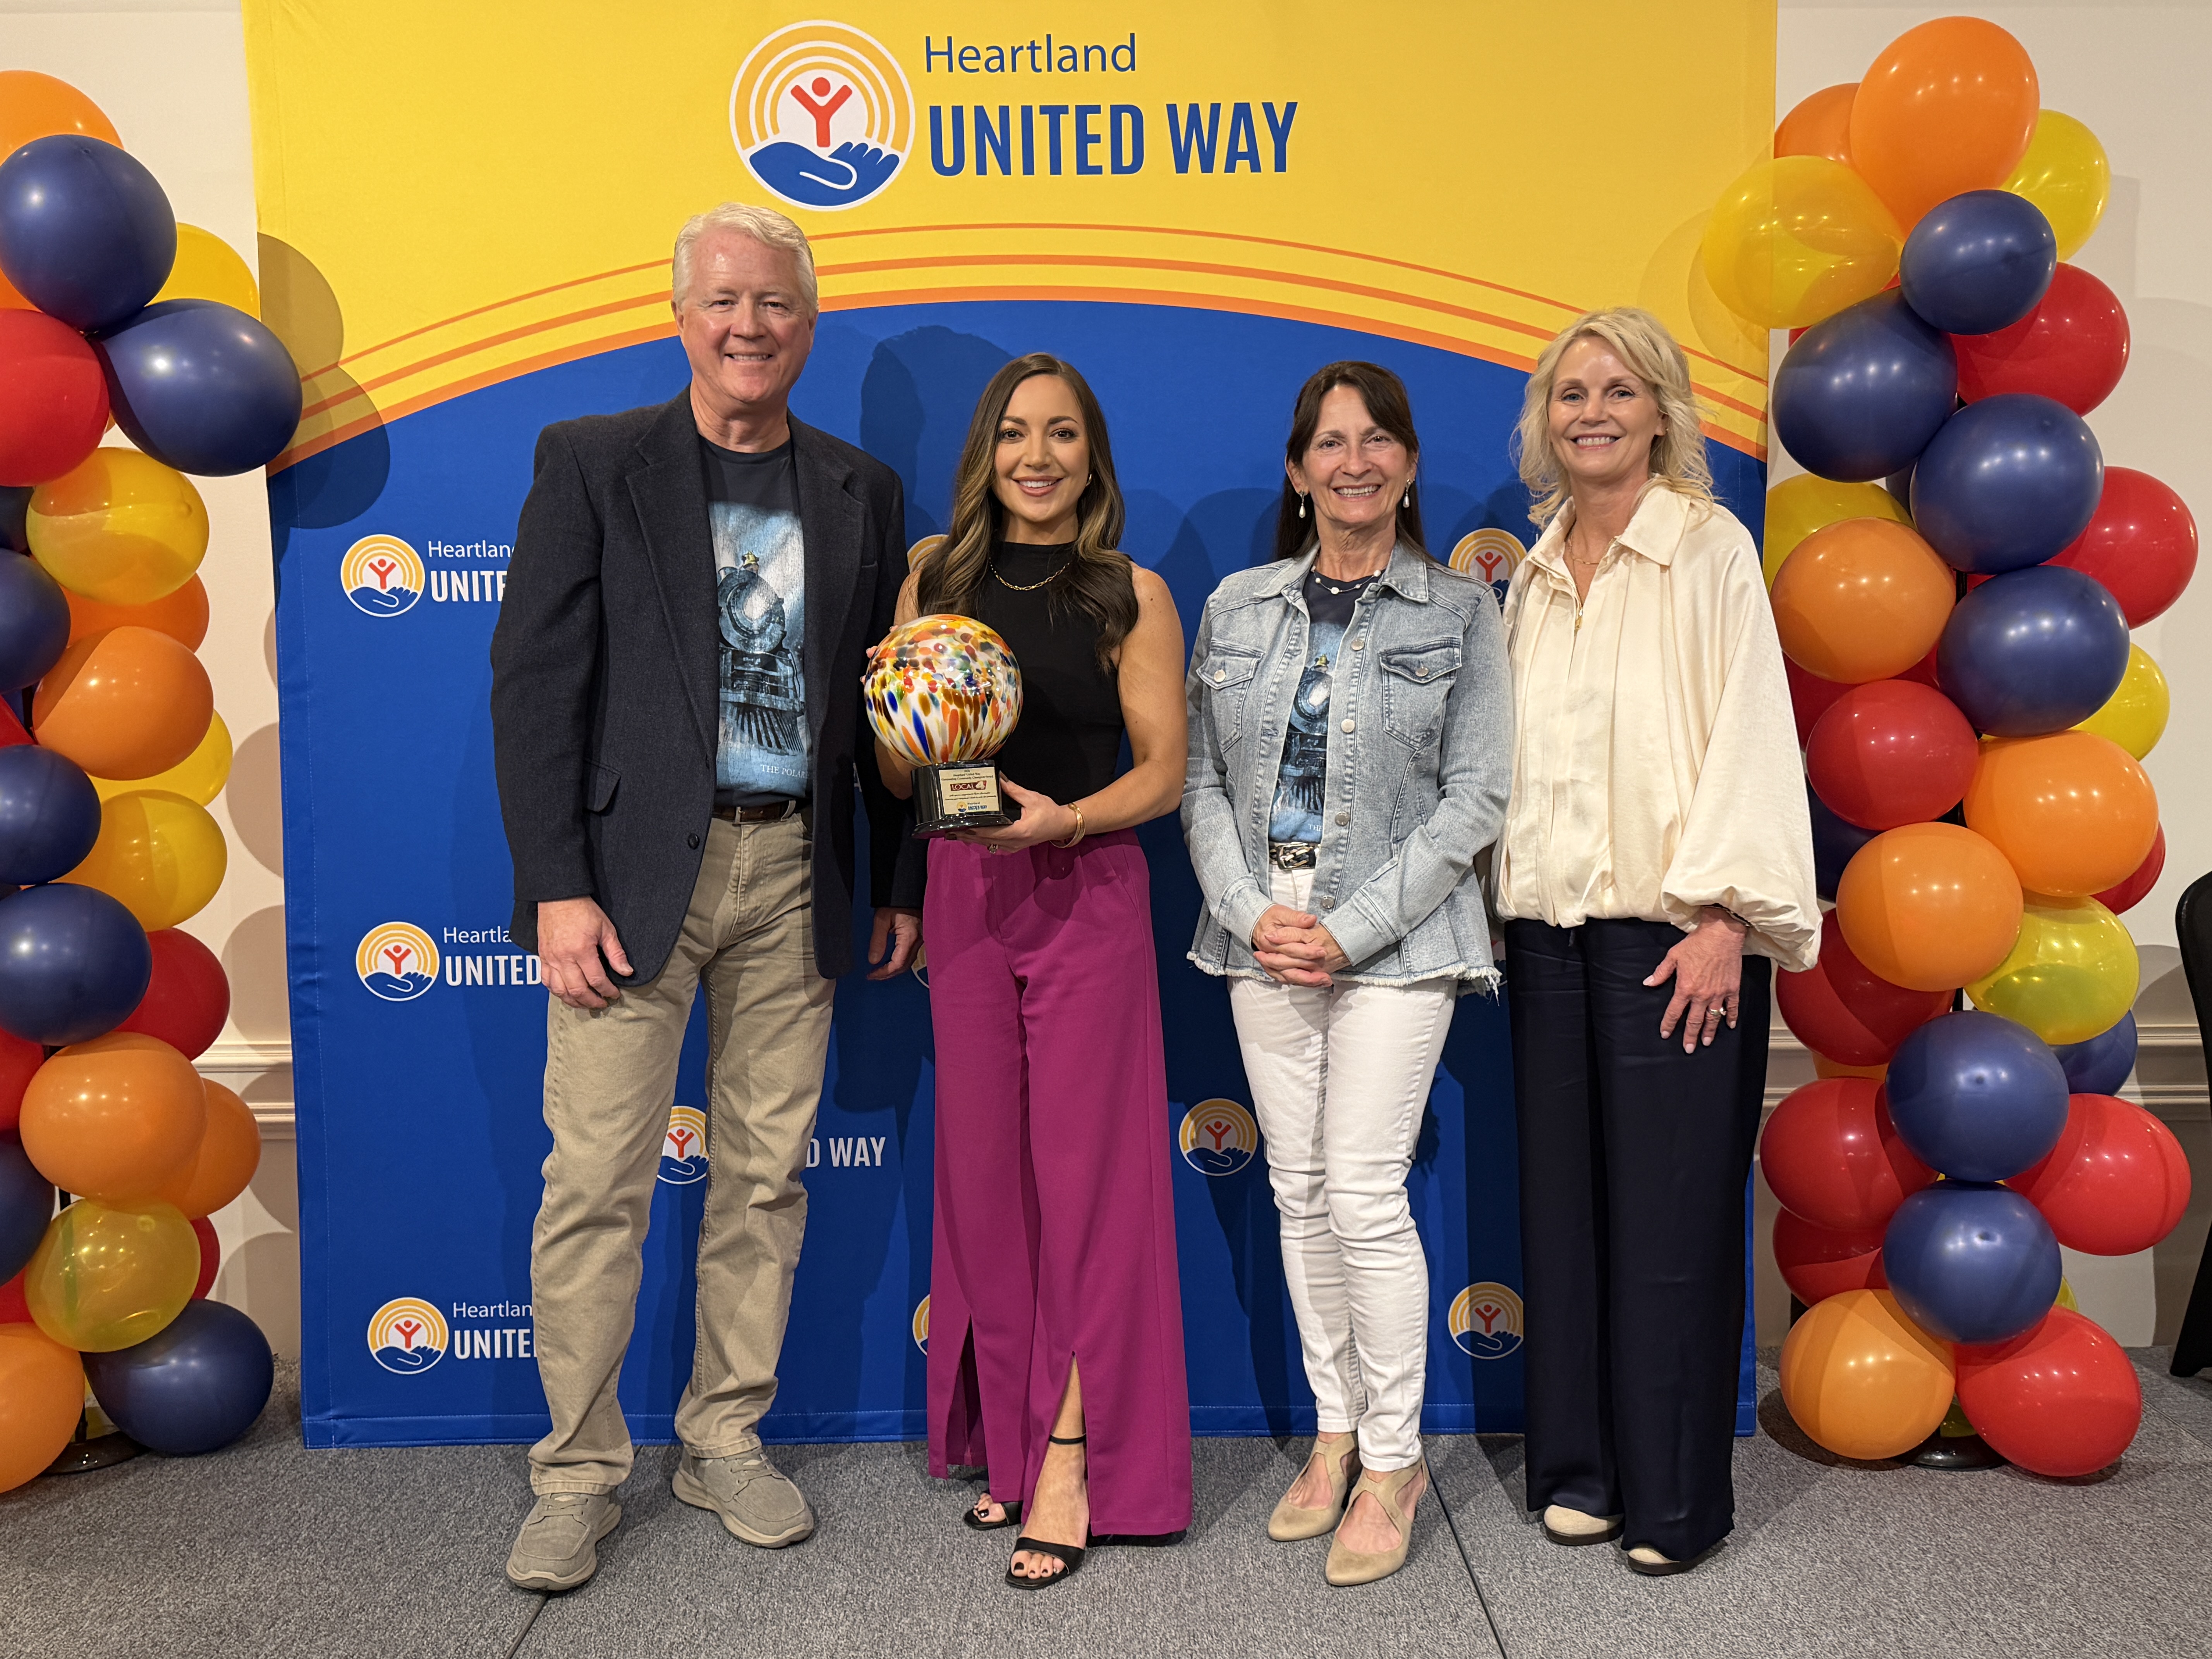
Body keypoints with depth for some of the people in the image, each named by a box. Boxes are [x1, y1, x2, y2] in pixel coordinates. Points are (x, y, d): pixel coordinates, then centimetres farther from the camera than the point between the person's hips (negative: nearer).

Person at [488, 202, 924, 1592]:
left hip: (797, 875, 3)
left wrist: (904, 884, 10)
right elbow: (535, 684, -4)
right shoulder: (592, 464, 2)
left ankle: (727, 1441, 27)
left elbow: (883, 697, 13)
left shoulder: (865, 492, 11)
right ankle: (579, 1473, 18)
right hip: (636, 866, -3)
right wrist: (558, 887, -12)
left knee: (767, 1174, 10)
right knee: (598, 1181, 0)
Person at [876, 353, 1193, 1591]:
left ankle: (1071, 1455, 10)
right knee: (982, 1168, 8)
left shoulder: (1132, 594, 0)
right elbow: (895, 778, 10)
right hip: (965, 893, 3)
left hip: (1088, 894, -3)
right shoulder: (935, 585, 8)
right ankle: (1007, 1434, 23)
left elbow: (1165, 770, -2)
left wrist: (1063, 818, -19)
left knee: (1085, 1170, 0)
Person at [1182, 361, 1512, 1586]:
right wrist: (1252, 912, -8)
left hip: (1395, 938, -3)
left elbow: (1474, 799, -5)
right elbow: (1202, 781, 8)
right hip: (1263, 936, 4)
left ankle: (1393, 1461, 13)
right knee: (1298, 1191, 9)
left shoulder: (1460, 613, 1)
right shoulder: (1238, 607, 10)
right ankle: (1335, 1433, 25)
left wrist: (1349, 930, -13)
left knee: (1365, 1194, -6)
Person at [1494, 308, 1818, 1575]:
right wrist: (1509, 902, 13)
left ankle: (1677, 1501, 13)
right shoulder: (1536, 570, 16)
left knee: (1670, 1212, -1)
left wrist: (1721, 915, -16)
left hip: (1670, 929, -5)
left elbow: (1748, 734, -8)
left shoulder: (1709, 549, -2)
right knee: (1566, 1202, 9)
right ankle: (1584, 1468, 22)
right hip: (1549, 929, 6)